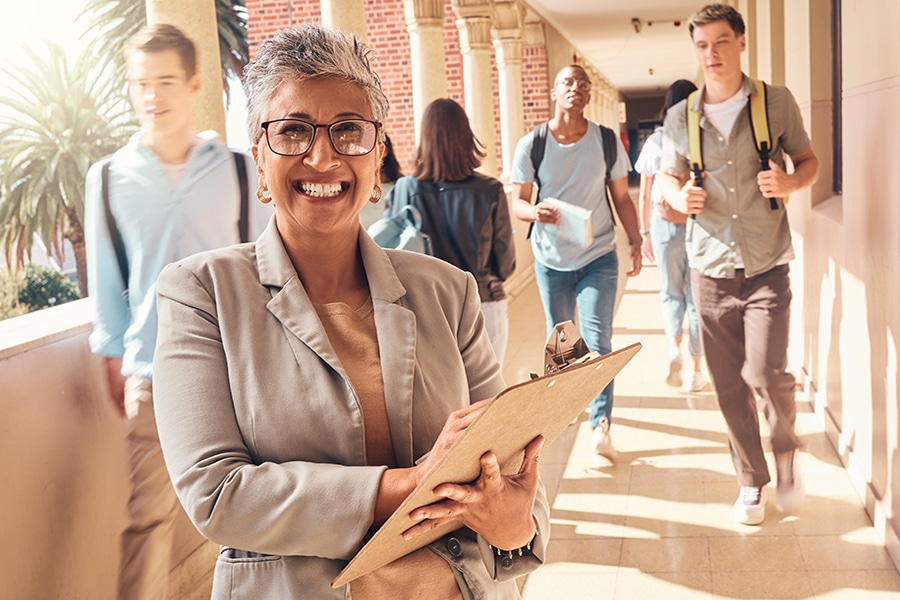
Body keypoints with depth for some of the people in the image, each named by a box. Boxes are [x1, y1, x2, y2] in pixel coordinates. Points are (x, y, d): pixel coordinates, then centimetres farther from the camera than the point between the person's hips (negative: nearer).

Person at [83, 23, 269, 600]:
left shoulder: (238, 171, 2)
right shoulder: (109, 177, 4)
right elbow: (107, 281, 9)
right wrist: (115, 360, 8)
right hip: (154, 373, 0)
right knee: (150, 513, 0)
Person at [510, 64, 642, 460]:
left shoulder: (608, 142, -3)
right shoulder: (531, 145, -5)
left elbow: (622, 198, 4)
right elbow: (517, 202, -5)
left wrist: (635, 239, -8)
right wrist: (535, 211, -28)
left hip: (598, 257, -1)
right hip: (551, 259, 1)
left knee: (597, 341, -9)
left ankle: (601, 424, -4)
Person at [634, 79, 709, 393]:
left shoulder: (655, 142, 0)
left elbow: (644, 195, 3)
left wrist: (645, 233, 11)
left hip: (664, 225, 1)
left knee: (671, 292, 19)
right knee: (697, 296, 9)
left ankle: (674, 348, -5)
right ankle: (696, 372, 14)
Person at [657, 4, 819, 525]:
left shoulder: (777, 102, 0)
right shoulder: (680, 117, 5)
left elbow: (810, 161, 9)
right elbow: (667, 178, 15)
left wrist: (791, 182, -14)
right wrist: (680, 197, -9)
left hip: (766, 267, -2)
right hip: (711, 268, 2)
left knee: (767, 373, -12)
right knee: (730, 385, 7)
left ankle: (787, 450, 20)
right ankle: (752, 481, 25)